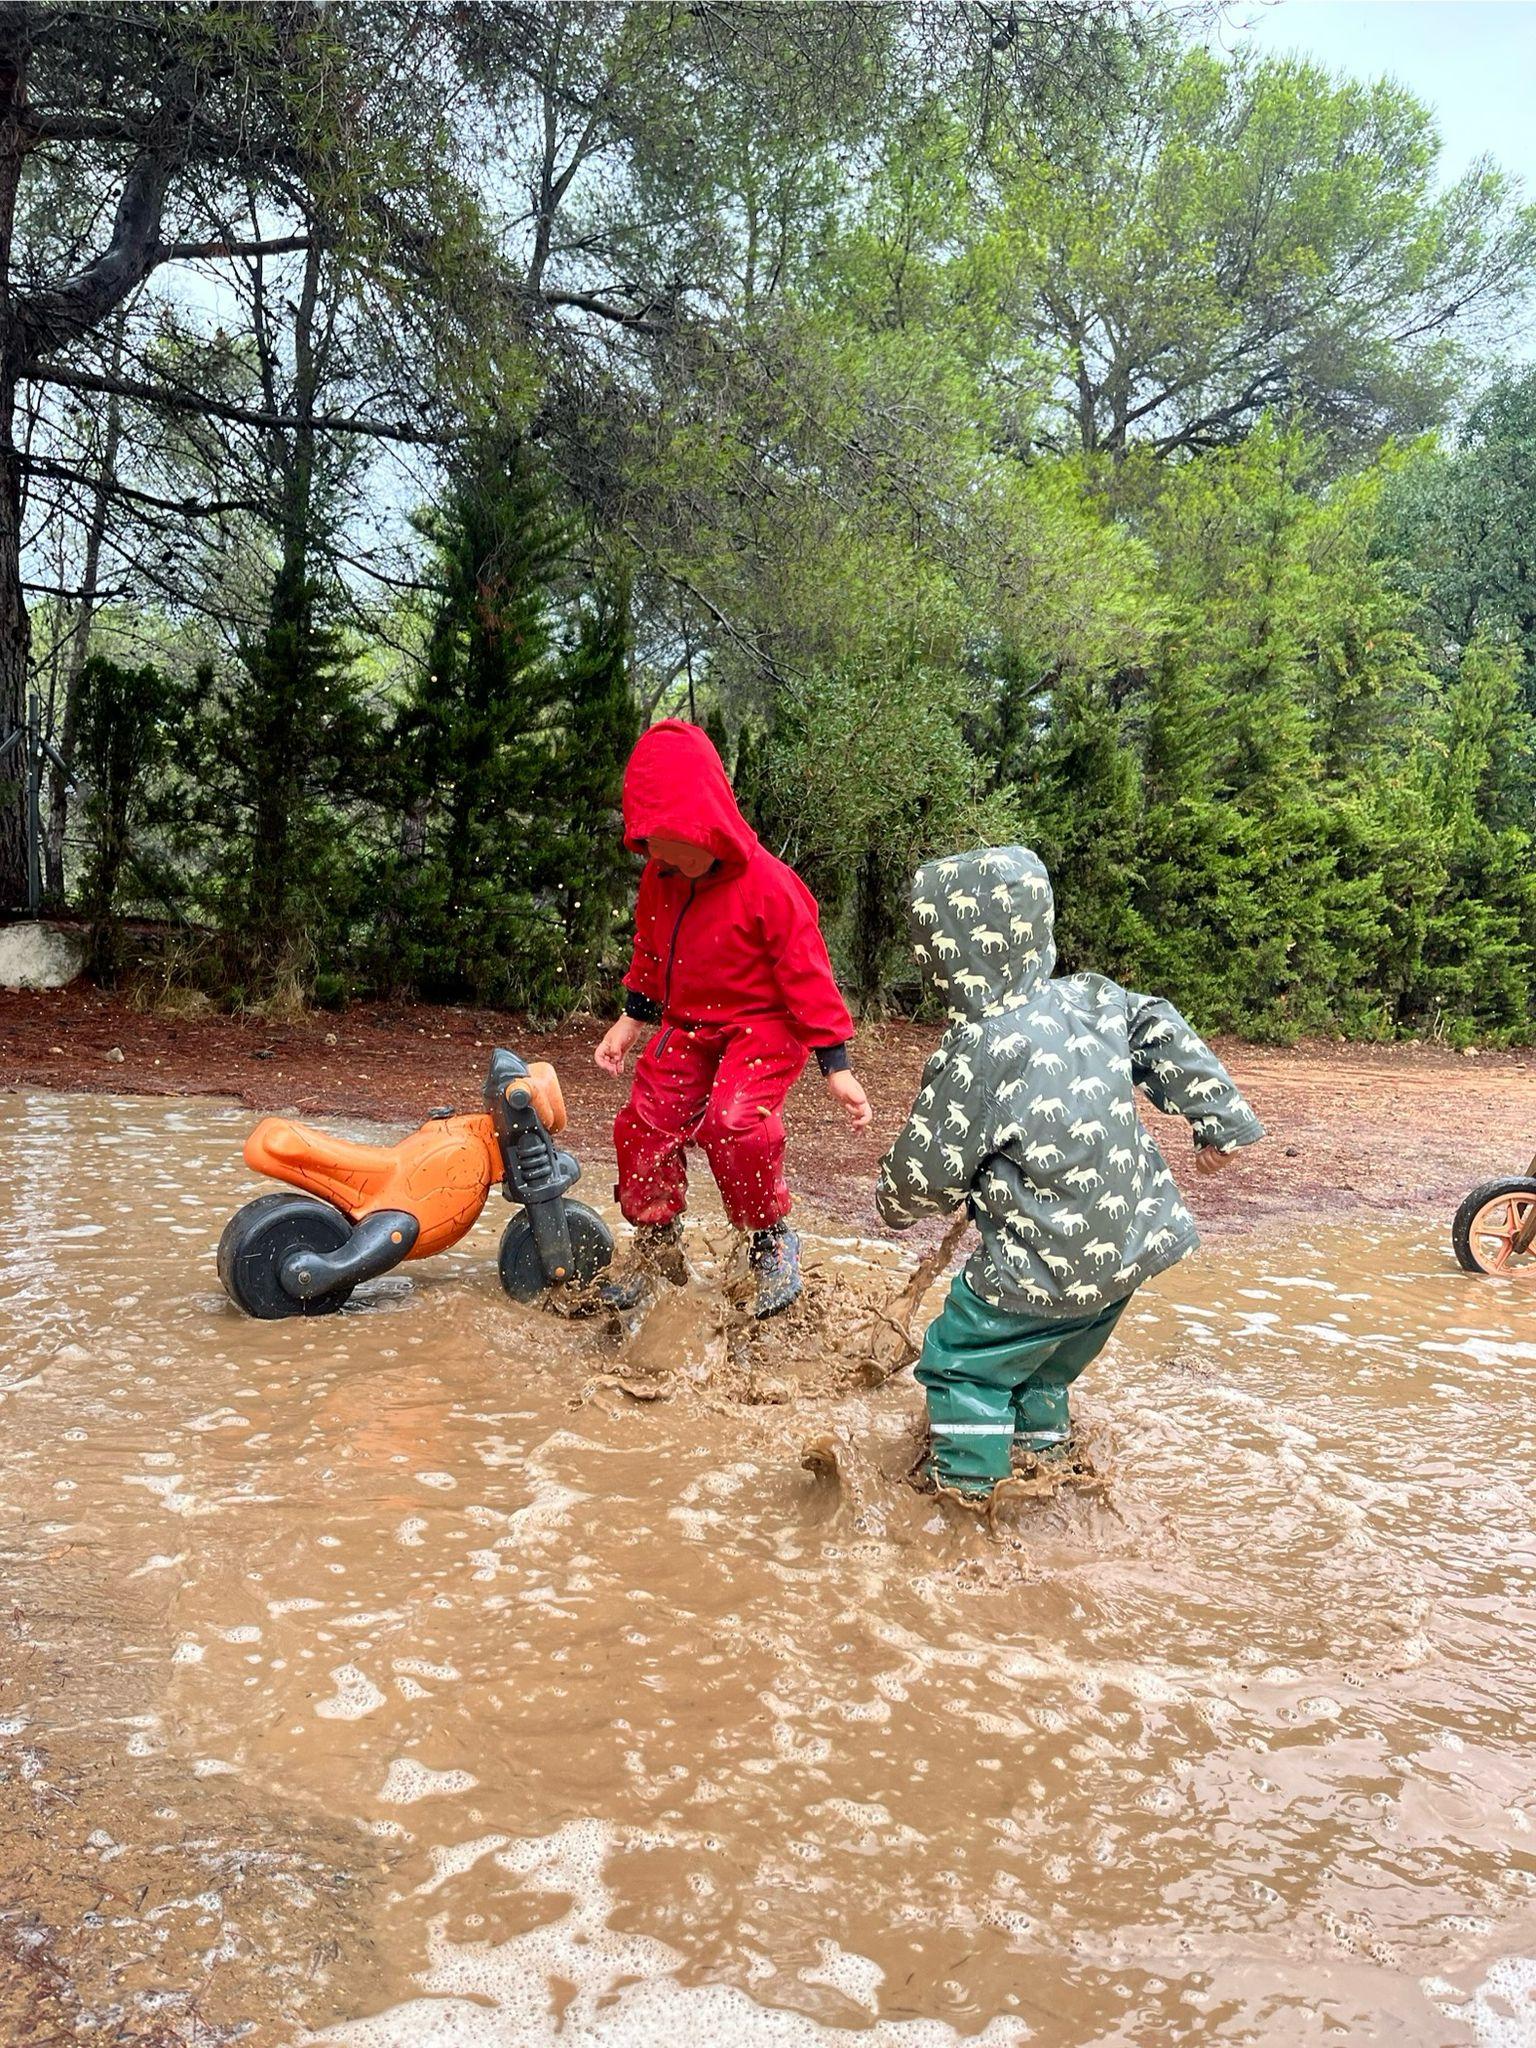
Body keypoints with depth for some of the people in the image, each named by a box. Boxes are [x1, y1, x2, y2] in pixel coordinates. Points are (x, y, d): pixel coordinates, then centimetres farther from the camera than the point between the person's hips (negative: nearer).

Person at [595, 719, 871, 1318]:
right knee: (644, 1123, 1)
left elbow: (806, 972, -18)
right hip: (686, 1027, 7)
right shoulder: (659, 880, -3)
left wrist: (836, 1066, -18)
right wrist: (631, 1021, 18)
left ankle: (773, 1241, -5)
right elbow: (649, 955, 15)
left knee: (735, 1121, -29)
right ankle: (656, 1245, 23)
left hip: (763, 1027, -6)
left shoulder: (768, 885, -22)